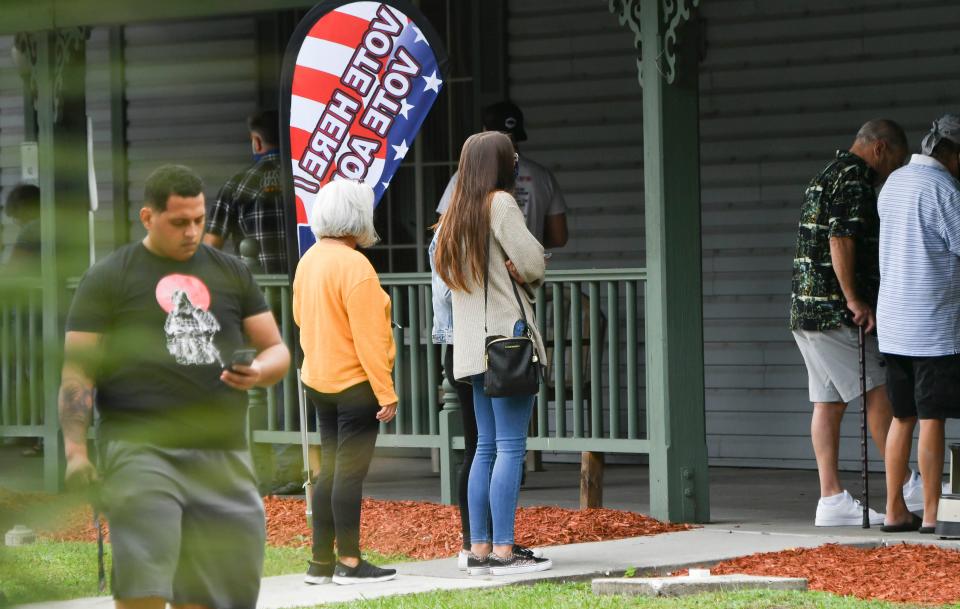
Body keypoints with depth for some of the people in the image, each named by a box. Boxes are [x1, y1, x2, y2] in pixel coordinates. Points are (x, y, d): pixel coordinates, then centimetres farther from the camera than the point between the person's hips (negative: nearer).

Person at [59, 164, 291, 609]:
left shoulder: (231, 273, 17)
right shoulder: (108, 279, 5)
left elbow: (276, 350, 19)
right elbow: (78, 370, 0)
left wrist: (261, 372, -6)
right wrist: (75, 450, -12)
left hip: (222, 453, 4)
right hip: (139, 450, -4)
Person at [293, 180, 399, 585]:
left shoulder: (309, 260, 6)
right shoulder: (355, 266, -19)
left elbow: (300, 316, 18)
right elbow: (368, 338, -21)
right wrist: (386, 392, -18)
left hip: (318, 381, 8)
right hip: (355, 384, -8)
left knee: (330, 470, 14)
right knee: (350, 472, -3)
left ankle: (320, 562, 16)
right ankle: (349, 563, 0)